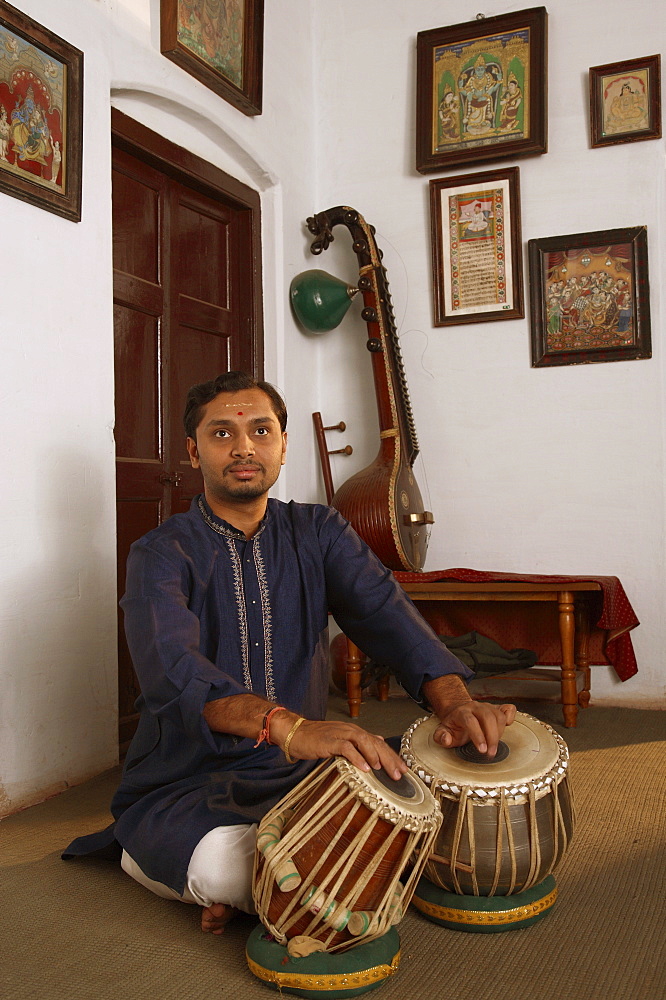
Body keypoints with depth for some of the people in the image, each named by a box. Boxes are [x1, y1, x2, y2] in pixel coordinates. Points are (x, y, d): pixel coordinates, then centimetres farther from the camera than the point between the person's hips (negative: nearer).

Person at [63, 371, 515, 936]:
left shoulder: (318, 532, 5)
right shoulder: (162, 555, -9)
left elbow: (382, 609, -12)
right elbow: (173, 667, -29)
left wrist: (452, 698, -33)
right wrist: (288, 726, -48)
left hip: (300, 773, 5)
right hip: (185, 788, -5)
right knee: (226, 865, -36)